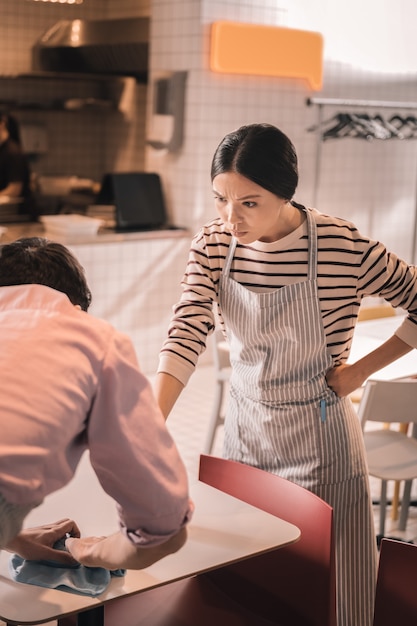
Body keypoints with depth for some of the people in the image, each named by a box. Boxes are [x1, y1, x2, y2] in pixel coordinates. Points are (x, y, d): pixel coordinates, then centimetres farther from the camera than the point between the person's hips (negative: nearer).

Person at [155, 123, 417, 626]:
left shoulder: (344, 247, -19)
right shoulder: (213, 245, -9)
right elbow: (186, 336, -19)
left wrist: (363, 369, -10)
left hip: (318, 442, -3)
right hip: (245, 432, 4)